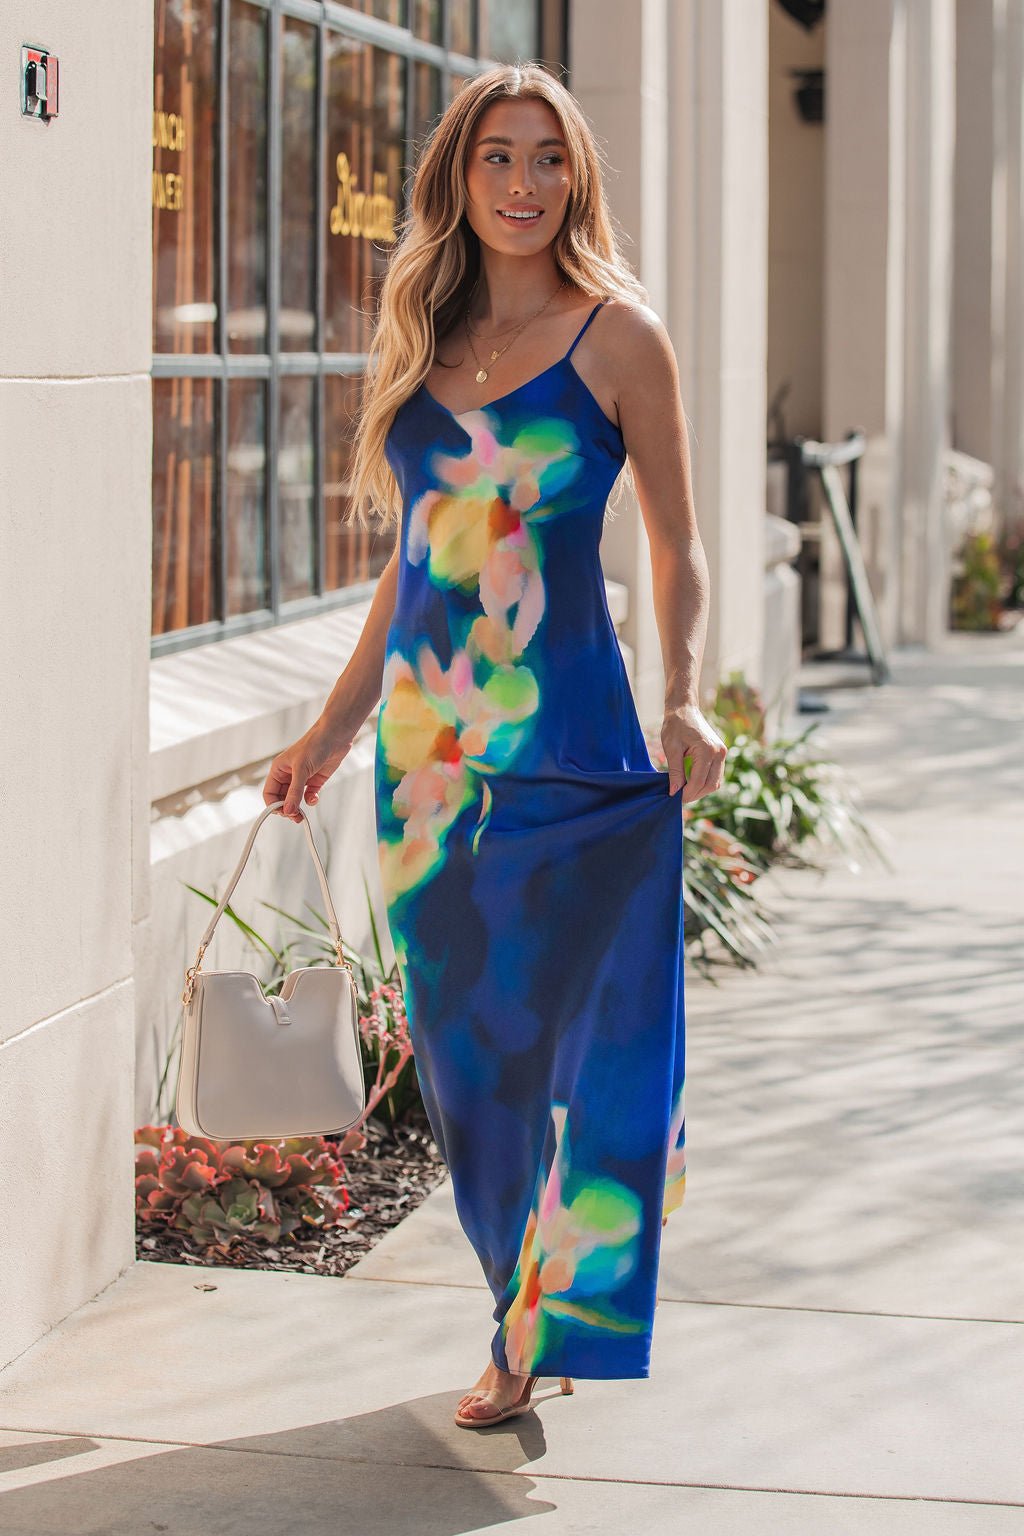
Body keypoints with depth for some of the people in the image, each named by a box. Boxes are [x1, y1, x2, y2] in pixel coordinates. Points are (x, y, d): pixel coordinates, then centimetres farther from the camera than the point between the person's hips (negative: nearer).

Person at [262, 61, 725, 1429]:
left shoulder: (616, 335, -1)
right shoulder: (423, 341, 13)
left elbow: (678, 550, 0)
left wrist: (685, 701, -15)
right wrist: (335, 724, 18)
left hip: (570, 745, -5)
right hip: (429, 738, 5)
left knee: (589, 1036, -4)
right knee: (464, 1046, 9)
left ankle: (564, 1342, 7)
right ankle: (530, 1325, 22)